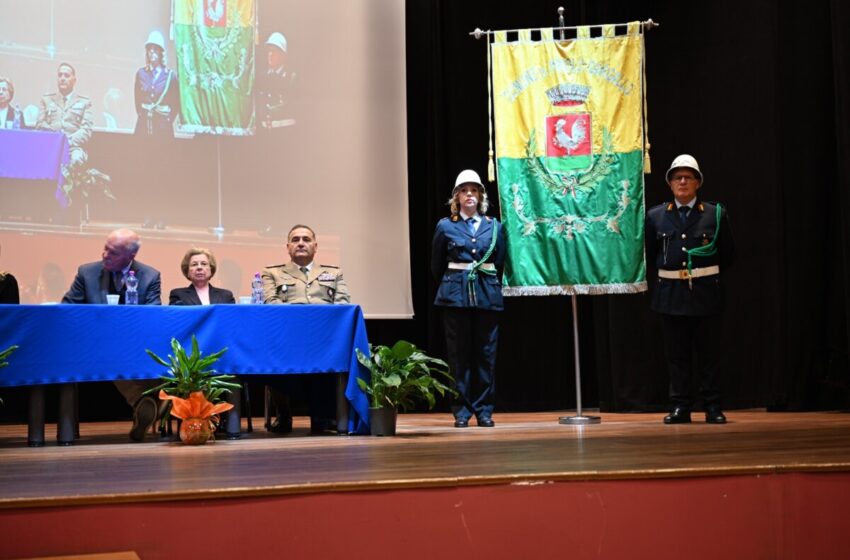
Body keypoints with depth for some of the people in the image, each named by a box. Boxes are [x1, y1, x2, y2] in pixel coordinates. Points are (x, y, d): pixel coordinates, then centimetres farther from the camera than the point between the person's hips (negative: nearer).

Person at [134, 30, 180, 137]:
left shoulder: (171, 75, 0)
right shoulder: (141, 73, 7)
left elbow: (176, 103, 4)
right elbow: (137, 99, 14)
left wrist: (168, 120, -1)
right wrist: (141, 114, 7)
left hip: (162, 126, -2)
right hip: (143, 124, 2)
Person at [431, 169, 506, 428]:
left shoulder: (494, 226, 7)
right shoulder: (445, 226, 4)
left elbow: (500, 264, 14)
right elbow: (436, 266, 12)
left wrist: (490, 287, 13)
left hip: (488, 296, 1)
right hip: (456, 296, -1)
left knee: (486, 353, 3)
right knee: (459, 354, 0)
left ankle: (484, 410, 10)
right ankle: (461, 411, 7)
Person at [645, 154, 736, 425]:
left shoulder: (716, 214, 1)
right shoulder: (655, 215, 4)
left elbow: (728, 254, 7)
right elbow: (649, 255, 13)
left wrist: (708, 277, 4)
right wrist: (667, 273, 8)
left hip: (706, 292, -1)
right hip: (671, 293, 1)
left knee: (708, 352, 3)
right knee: (676, 354, 6)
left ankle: (712, 407, 10)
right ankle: (680, 406, 12)